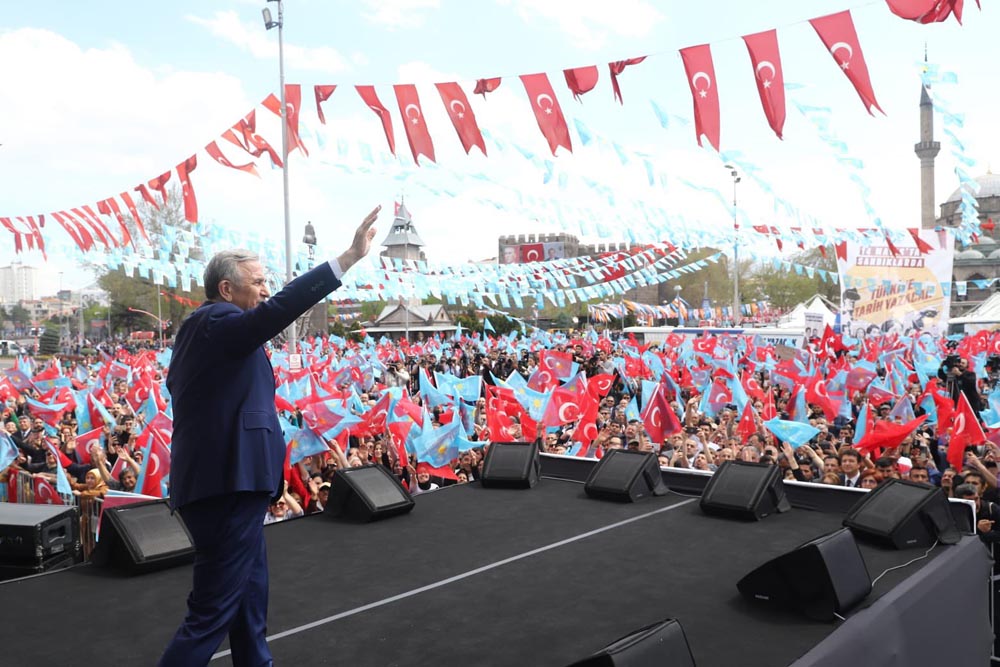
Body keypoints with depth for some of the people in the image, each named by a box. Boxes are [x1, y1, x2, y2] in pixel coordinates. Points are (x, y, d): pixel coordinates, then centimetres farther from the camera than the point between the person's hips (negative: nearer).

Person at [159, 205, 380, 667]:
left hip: (222, 482, 11)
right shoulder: (217, 321, -14)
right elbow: (280, 308, -31)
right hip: (226, 486, -11)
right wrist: (350, 256, -34)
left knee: (249, 599, 20)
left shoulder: (199, 329, 17)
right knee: (212, 613, -3)